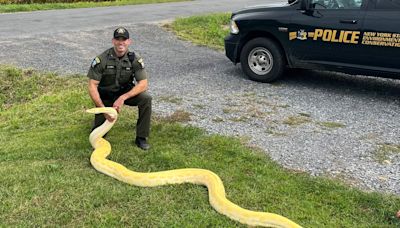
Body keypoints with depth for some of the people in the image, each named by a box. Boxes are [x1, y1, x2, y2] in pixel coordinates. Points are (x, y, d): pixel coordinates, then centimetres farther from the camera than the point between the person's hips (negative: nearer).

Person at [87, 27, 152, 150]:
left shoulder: (135, 59, -15)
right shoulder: (102, 59, -20)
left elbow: (143, 84, -20)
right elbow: (92, 86, -19)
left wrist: (123, 98, -31)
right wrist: (103, 108, -28)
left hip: (126, 92, 1)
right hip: (105, 95, -1)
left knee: (146, 98, -28)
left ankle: (141, 137, -14)